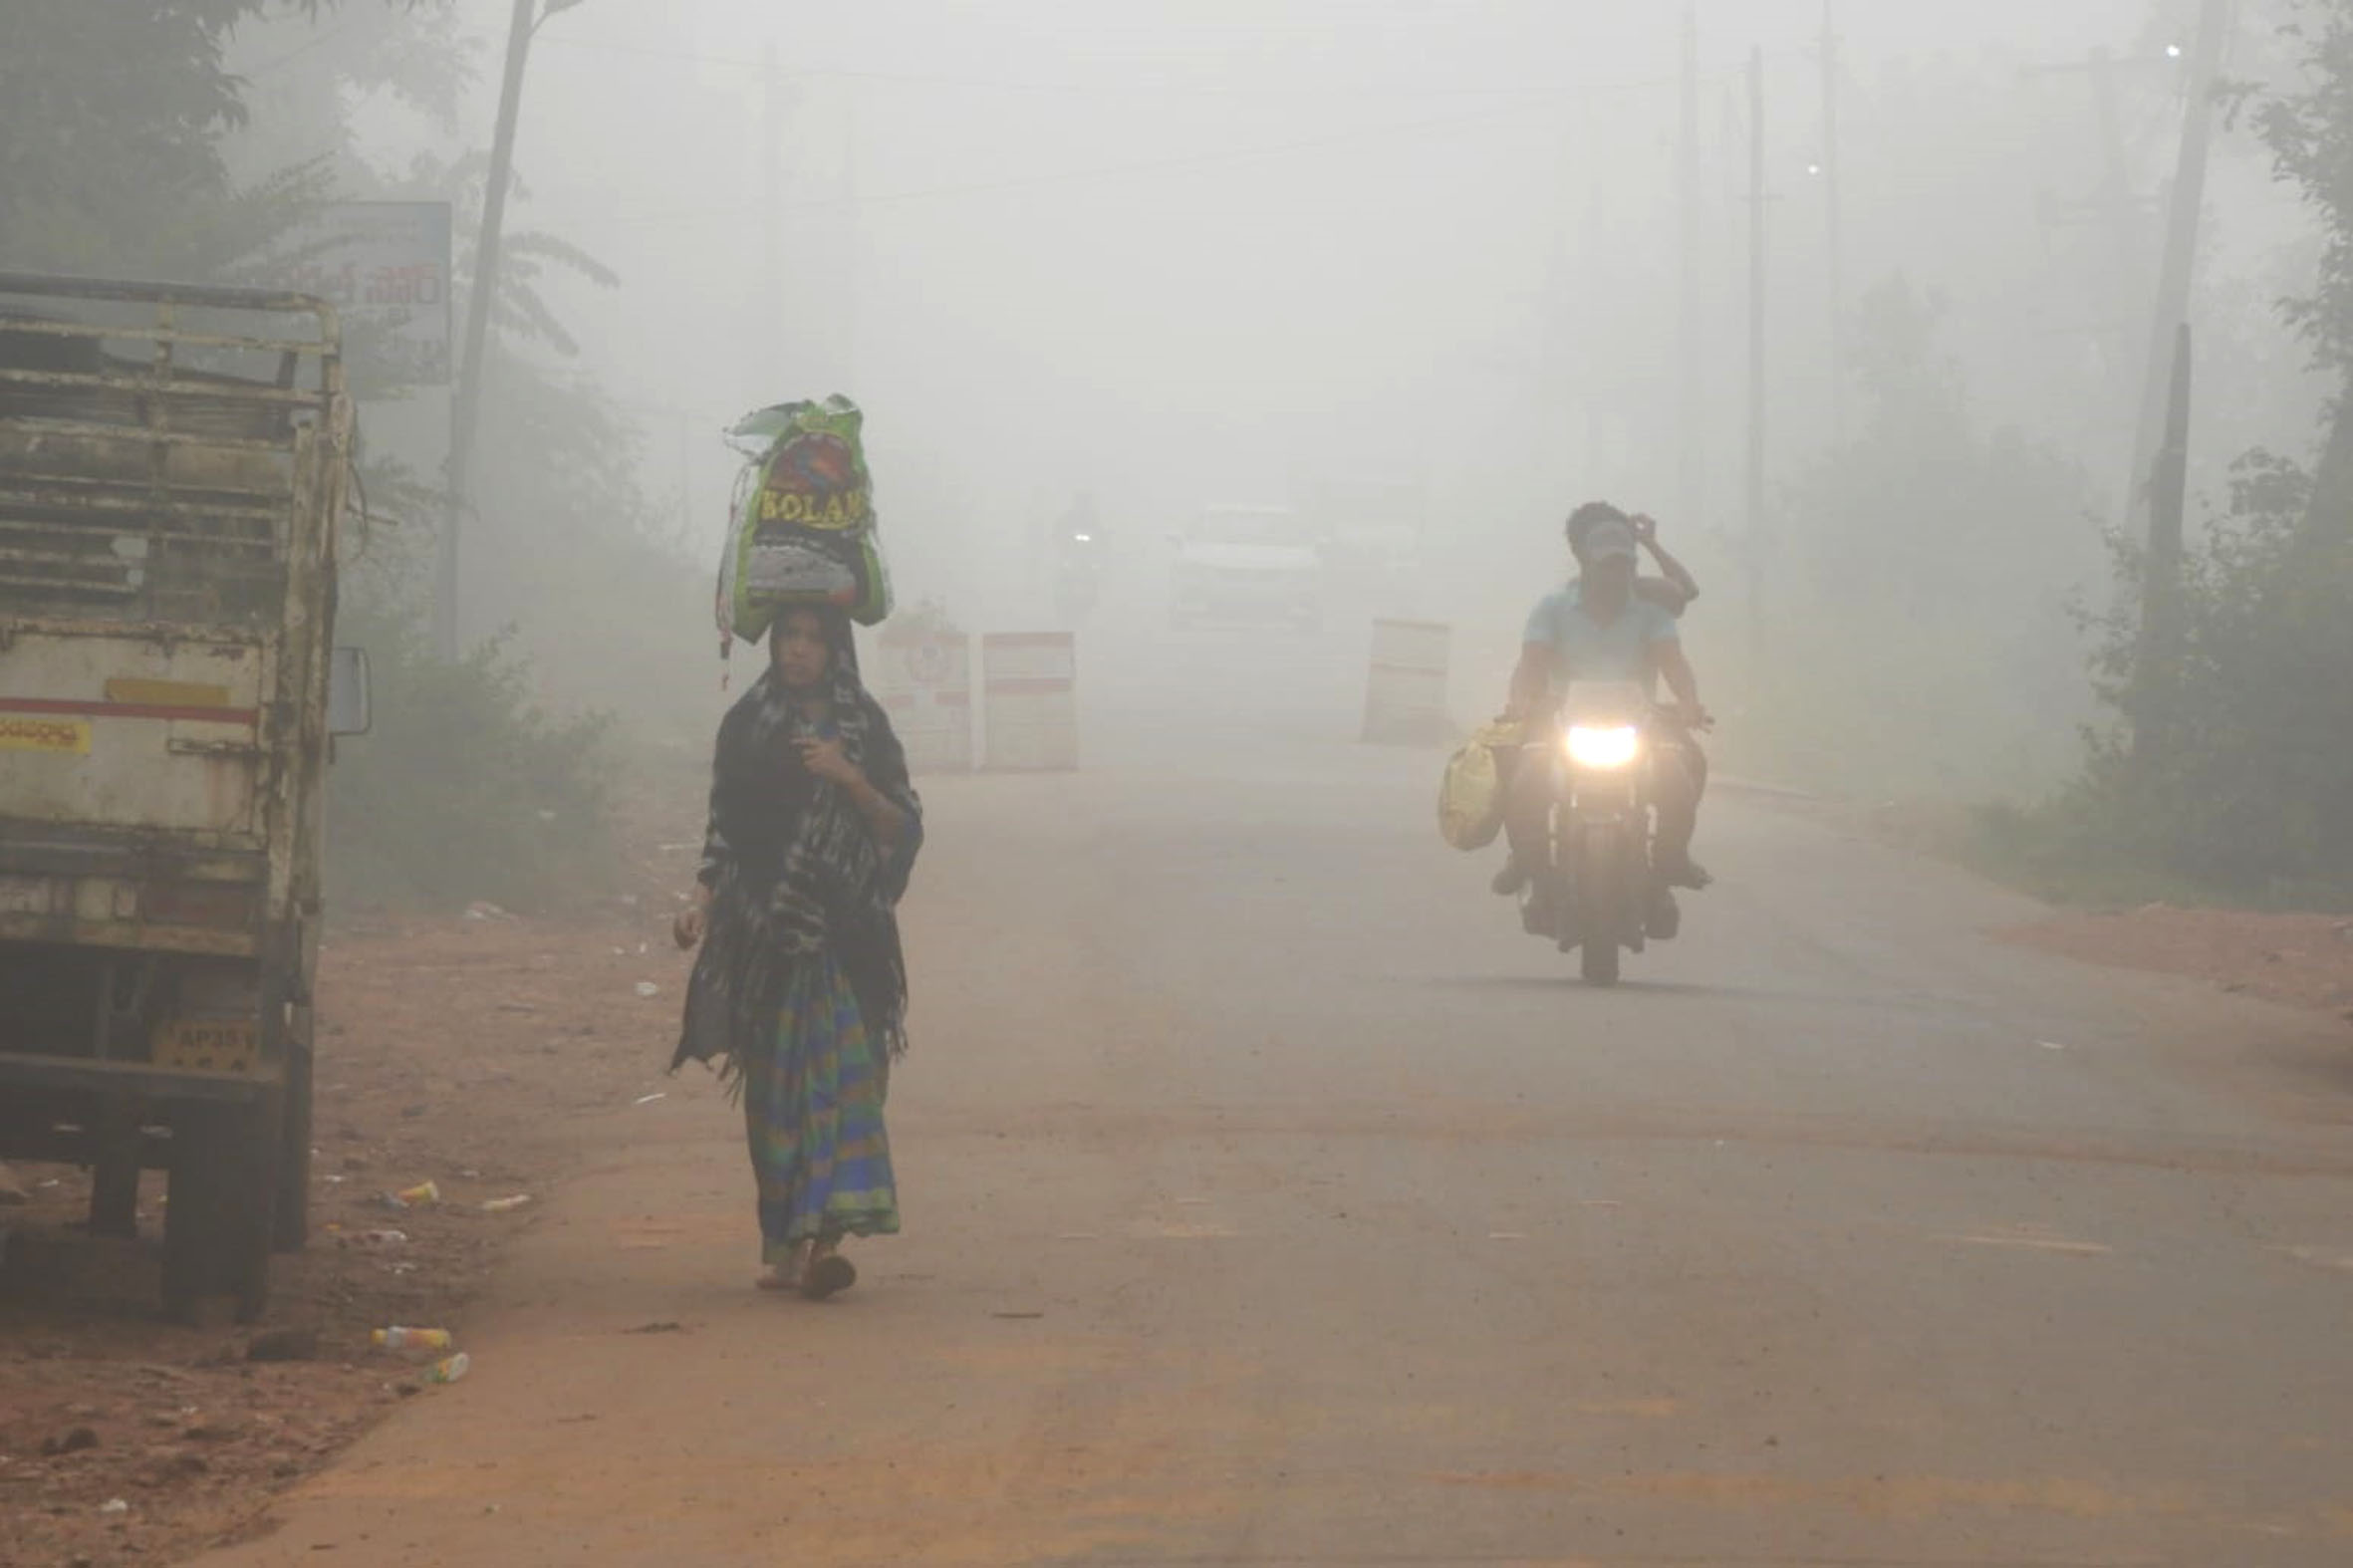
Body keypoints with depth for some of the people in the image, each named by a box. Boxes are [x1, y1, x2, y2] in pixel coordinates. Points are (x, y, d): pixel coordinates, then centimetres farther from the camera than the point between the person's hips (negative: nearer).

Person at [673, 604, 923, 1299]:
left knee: (839, 1073, -13)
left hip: (843, 932, -1)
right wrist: (702, 900, -2)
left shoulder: (865, 728, 6)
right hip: (763, 932, 1)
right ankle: (784, 1245, 8)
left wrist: (851, 780, -12)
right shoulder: (748, 725, 9)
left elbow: (903, 828, 3)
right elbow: (723, 827, 11)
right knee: (775, 1085, 2)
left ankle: (823, 1238, -21)